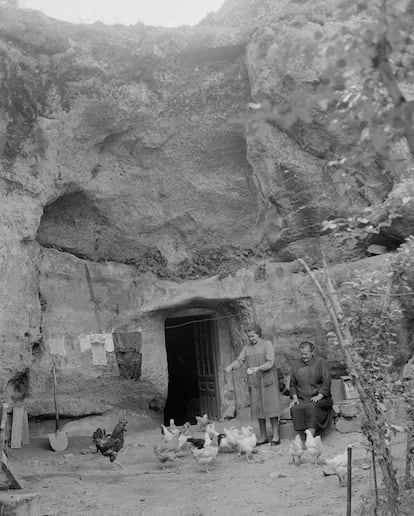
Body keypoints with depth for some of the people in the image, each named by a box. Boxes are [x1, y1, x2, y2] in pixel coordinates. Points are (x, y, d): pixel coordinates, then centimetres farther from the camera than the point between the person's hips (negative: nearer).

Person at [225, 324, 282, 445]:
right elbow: (240, 361, 3)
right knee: (258, 409, 6)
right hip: (253, 383, 4)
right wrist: (231, 366, -19)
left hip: (267, 381, -4)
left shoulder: (267, 345, -3)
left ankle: (275, 436, 3)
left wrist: (257, 369, -29)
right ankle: (263, 436, 15)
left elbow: (270, 363, -12)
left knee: (271, 407, -4)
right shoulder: (247, 348, 10)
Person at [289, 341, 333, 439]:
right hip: (302, 400, 2)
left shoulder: (320, 362, 4)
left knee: (312, 407, -35)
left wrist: (319, 396, -12)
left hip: (320, 399, -2)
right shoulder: (296, 366, 14)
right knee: (295, 409, -30)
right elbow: (292, 384, 17)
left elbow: (327, 380, -2)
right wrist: (294, 397, -1)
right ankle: (302, 440, -32)